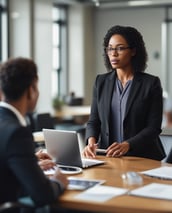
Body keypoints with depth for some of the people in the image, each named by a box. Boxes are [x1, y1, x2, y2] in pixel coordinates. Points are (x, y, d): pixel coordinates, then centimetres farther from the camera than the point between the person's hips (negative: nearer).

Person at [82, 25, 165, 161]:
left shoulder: (151, 83, -1)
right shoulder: (101, 82, 10)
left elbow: (153, 127, -6)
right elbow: (94, 121, 8)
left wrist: (127, 145, -22)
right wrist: (91, 141, -13)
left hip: (142, 158, -3)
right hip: (108, 156, 3)